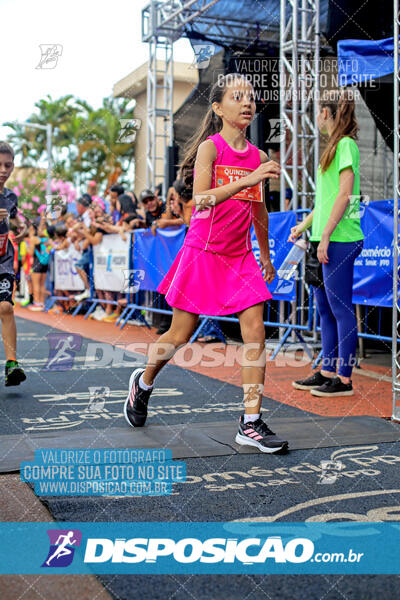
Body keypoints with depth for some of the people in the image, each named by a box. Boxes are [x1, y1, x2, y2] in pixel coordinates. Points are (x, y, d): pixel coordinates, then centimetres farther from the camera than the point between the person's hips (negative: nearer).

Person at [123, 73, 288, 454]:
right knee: (181, 334, 5)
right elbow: (201, 200, -23)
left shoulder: (258, 156, 8)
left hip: (240, 257, 5)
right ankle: (143, 382, 35)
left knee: (255, 330, -8)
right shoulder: (210, 147, -8)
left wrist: (266, 257, 25)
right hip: (203, 252, -4)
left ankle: (250, 424, -3)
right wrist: (246, 180, -32)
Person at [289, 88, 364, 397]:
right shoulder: (334, 145, 18)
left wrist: (325, 237, -20)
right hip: (326, 239, 10)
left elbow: (344, 195, -18)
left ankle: (344, 380, 2)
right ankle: (327, 371, 22)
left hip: (340, 241, -10)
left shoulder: (346, 144, -10)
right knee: (325, 307, 13)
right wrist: (305, 225, 28)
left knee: (341, 308, -4)